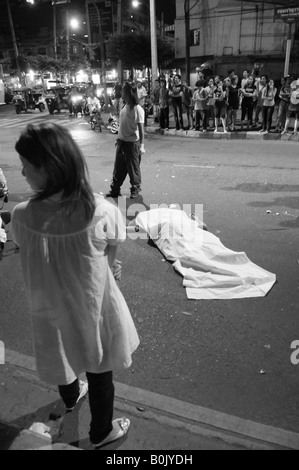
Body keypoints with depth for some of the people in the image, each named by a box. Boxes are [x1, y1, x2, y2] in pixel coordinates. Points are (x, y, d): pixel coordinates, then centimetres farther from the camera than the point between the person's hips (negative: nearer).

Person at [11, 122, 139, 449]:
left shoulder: (21, 217, -24)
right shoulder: (103, 213, -28)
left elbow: (40, 260, -9)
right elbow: (111, 262, -13)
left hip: (51, 312, 2)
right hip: (95, 310, -2)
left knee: (64, 360, 33)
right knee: (100, 375, 24)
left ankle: (71, 398, 65)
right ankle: (101, 433, 50)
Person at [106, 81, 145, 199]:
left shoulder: (138, 109, -14)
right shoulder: (124, 107, 6)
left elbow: (141, 128, -15)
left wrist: (141, 145, -17)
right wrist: (118, 139, 16)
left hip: (132, 143, -6)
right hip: (121, 141, 6)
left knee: (133, 167, 7)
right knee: (118, 167, 11)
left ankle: (136, 188, 26)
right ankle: (115, 189, 21)